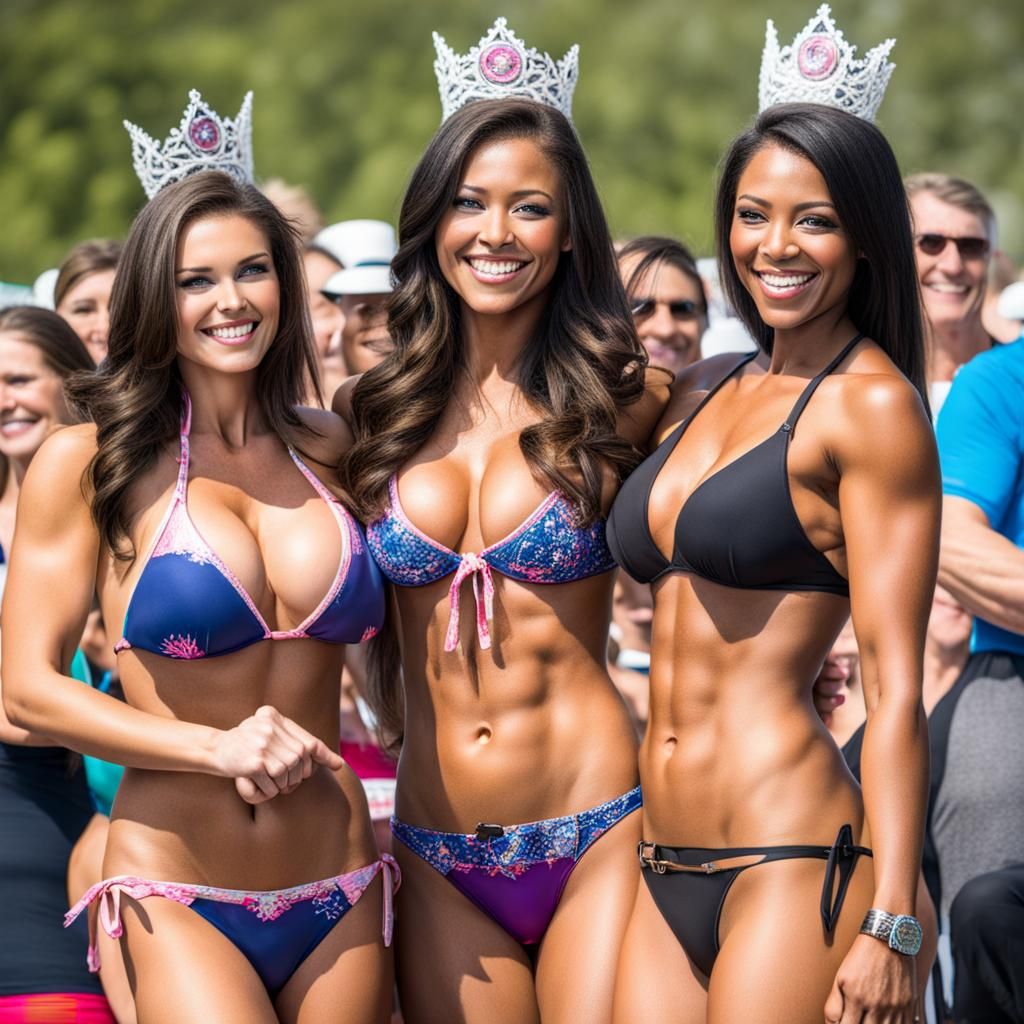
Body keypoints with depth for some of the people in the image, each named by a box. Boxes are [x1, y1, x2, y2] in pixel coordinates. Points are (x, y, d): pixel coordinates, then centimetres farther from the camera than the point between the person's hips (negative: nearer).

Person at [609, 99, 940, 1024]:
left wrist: (891, 927, -16)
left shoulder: (873, 406, -6)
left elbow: (894, 688, -11)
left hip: (792, 867, -7)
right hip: (667, 875, 7)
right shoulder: (699, 400, 16)